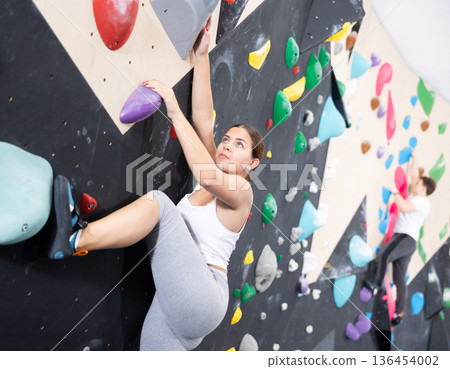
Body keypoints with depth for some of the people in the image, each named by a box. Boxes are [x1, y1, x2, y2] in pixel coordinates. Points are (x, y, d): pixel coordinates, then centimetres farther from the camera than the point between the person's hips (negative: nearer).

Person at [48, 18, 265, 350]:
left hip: (199, 300, -8)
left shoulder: (240, 191, -3)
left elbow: (205, 174, -24)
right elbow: (203, 120, 12)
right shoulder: (212, 179, 17)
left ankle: (76, 239, -25)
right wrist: (202, 56, 9)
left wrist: (175, 111, -20)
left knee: (158, 201, -20)